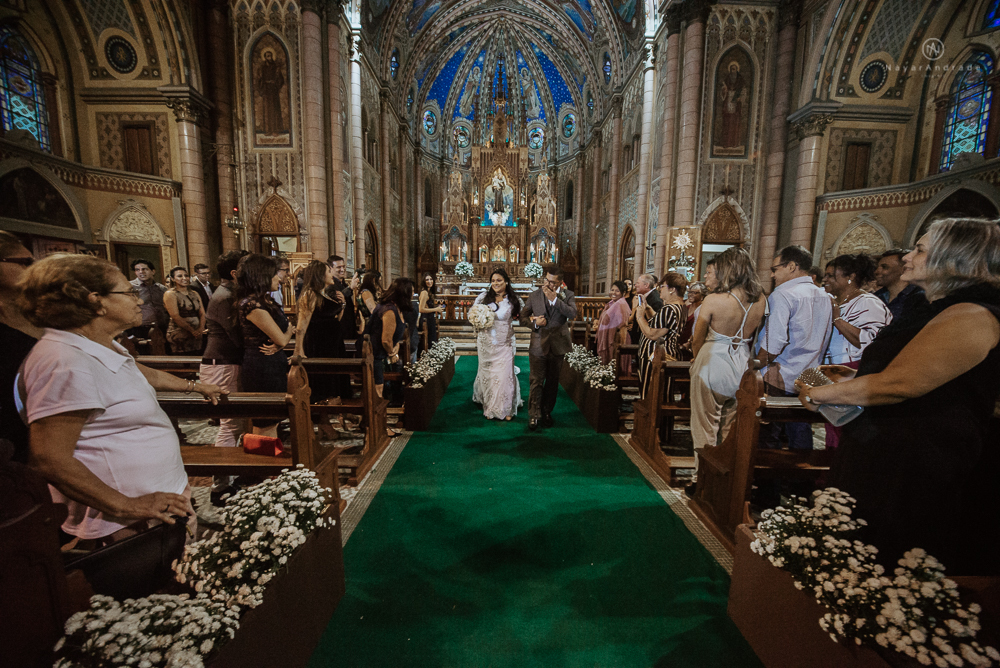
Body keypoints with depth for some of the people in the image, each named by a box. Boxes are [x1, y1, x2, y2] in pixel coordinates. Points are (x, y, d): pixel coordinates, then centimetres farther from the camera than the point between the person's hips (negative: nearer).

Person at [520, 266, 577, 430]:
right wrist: (534, 322, -13)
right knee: (536, 381, -1)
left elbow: (572, 314, -19)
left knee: (552, 381, 13)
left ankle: (546, 412, 30)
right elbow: (522, 316, 7)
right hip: (538, 344, -1)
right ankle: (534, 415, 11)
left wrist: (555, 298, -24)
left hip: (558, 345, 1)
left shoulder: (567, 295, 0)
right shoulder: (534, 295, 2)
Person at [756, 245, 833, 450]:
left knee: (768, 435, 0)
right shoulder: (824, 297, 12)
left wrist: (759, 366, -5)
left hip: (780, 380, -8)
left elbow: (772, 345, -19)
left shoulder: (783, 295, -12)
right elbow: (824, 338, 16)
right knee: (801, 433, 14)